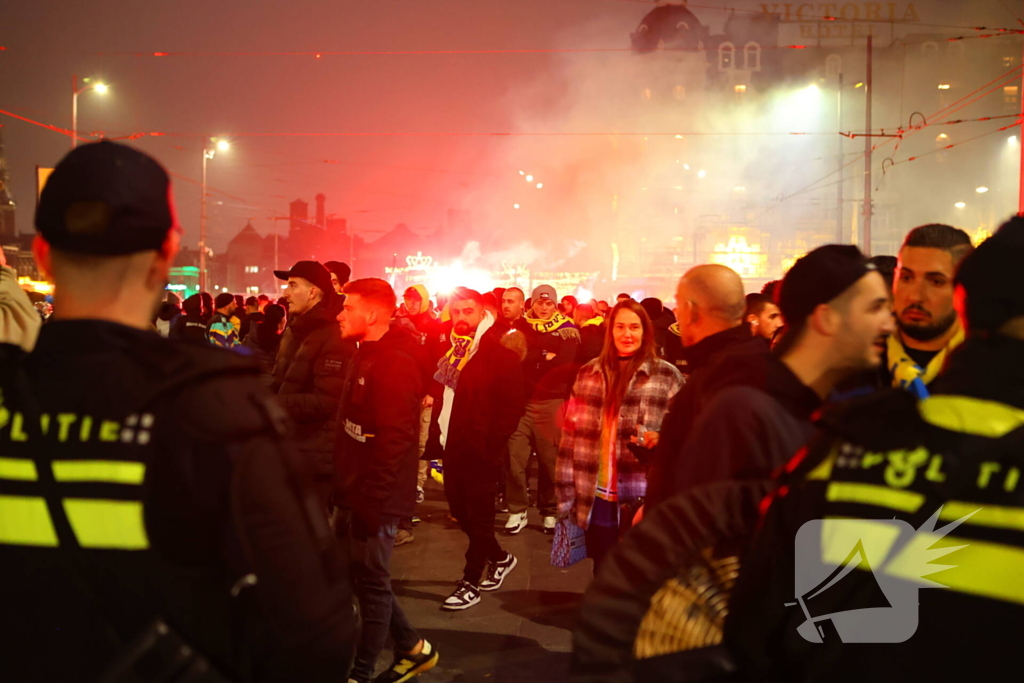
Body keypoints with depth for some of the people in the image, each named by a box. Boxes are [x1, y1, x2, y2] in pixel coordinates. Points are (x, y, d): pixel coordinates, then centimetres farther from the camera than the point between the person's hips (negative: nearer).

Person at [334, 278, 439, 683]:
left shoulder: (395, 363, -19)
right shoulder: (366, 355, 13)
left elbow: (394, 441, -24)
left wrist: (371, 500, -23)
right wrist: (347, 489, 18)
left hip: (374, 497, -10)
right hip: (355, 491, 10)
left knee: (371, 582, 4)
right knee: (355, 574, 18)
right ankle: (413, 648, 32)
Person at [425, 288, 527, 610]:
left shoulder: (499, 349, -11)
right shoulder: (449, 347, 10)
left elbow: (514, 403, -14)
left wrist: (493, 443, -18)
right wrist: (435, 438, 7)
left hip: (479, 447, -7)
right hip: (452, 444, 7)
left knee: (478, 514, 5)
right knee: (460, 510, 16)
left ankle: (470, 583, 18)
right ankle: (500, 557, 36)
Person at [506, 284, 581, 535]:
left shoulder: (567, 331, 6)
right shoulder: (520, 327, 12)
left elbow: (565, 365, -9)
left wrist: (531, 361, -7)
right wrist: (545, 358, -11)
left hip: (552, 403, -1)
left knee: (550, 458, 2)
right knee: (515, 457, -2)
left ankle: (550, 511, 16)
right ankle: (517, 511, 9)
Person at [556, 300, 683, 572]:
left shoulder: (667, 376, -2)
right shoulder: (588, 373, 7)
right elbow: (571, 434, 8)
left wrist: (660, 439, -22)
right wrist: (566, 492, 6)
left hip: (643, 499, -3)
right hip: (595, 498, 3)